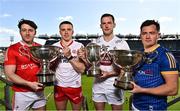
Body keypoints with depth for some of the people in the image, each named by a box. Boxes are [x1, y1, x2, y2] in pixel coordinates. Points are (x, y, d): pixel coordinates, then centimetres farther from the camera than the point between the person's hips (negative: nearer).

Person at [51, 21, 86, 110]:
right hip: (59, 86, 3)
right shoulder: (54, 47, 1)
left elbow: (82, 69, -13)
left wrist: (69, 56, -23)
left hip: (75, 86, -2)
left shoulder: (79, 46, -7)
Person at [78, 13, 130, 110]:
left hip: (114, 85, -2)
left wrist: (109, 73, -21)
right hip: (98, 84, 3)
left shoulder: (122, 43, -9)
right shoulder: (95, 43, 1)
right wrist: (84, 58, -14)